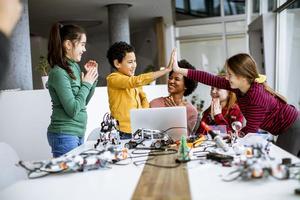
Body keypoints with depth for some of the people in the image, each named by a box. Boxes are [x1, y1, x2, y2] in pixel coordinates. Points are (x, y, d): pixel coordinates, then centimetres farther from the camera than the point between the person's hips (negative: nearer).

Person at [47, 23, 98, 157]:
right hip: (64, 136, -8)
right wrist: (86, 84, -11)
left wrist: (92, 77, 4)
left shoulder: (75, 67, 6)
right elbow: (73, 110, -20)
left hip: (78, 134, 8)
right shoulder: (58, 73, -18)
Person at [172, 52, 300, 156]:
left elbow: (250, 130, -26)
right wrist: (180, 70, -11)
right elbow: (211, 79, -11)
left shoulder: (257, 96, -34)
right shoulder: (239, 85, -11)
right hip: (284, 129, 8)